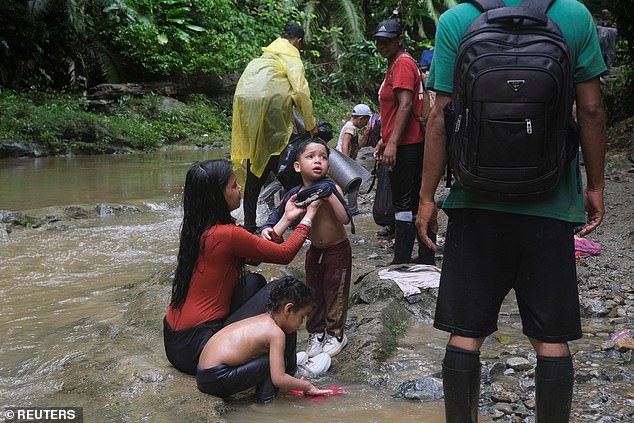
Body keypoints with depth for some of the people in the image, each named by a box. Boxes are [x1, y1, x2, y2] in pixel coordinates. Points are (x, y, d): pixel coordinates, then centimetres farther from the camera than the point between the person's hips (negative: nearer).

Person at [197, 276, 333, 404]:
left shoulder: (263, 320, 14)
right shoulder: (276, 333, -12)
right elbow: (279, 379, -16)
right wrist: (308, 386, -2)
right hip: (216, 379, -9)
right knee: (271, 362, -12)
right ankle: (264, 402, -1)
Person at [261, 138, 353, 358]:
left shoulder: (331, 189, -23)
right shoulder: (295, 194, -10)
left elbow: (345, 218, -32)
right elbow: (278, 213, 5)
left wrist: (330, 195, -39)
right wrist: (267, 228, -15)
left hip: (337, 250, -5)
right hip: (315, 250, 5)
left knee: (335, 293, 7)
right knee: (314, 293, 16)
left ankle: (335, 334, 27)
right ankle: (316, 333, 34)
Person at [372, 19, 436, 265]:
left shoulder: (403, 63, -10)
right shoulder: (395, 65, 21)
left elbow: (405, 105, -20)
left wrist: (392, 144, -23)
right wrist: (384, 140, 23)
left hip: (406, 145, -10)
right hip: (410, 144, 10)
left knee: (404, 204, -8)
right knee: (415, 202, 11)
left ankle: (400, 262, -5)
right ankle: (426, 259, 17)